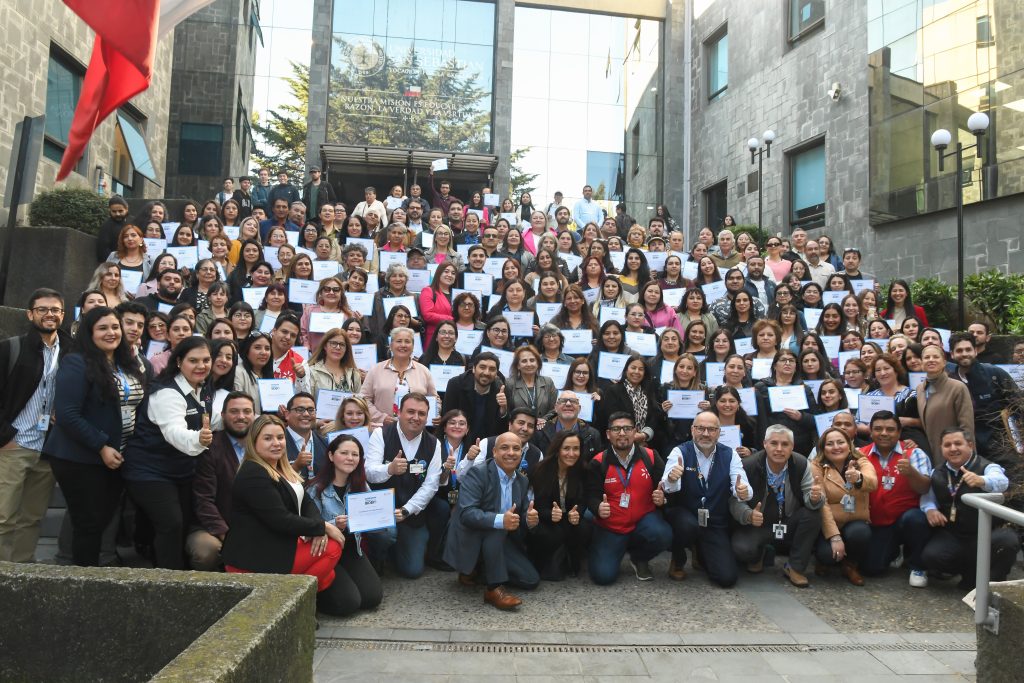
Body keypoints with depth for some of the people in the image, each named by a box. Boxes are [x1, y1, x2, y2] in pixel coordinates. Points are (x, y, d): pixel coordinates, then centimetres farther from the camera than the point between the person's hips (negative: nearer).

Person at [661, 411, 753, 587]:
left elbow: (740, 487, -14)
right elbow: (670, 487, -24)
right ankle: (678, 561, -2)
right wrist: (671, 479, -49)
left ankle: (700, 551, 25)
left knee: (727, 577, -10)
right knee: (688, 525, -37)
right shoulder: (680, 452, -9)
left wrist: (743, 492, -39)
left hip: (716, 524, 3)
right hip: (683, 515, -2)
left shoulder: (730, 455, -2)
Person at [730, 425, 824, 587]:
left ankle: (795, 567, -7)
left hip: (790, 524, 2)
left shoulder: (801, 464, -11)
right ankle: (758, 554, 12)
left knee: (813, 513, -26)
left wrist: (815, 497, -38)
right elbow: (736, 501, -14)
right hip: (758, 525, -2)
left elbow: (810, 499, -12)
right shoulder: (748, 466, -17)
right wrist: (749, 515, -36)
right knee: (742, 548, -30)